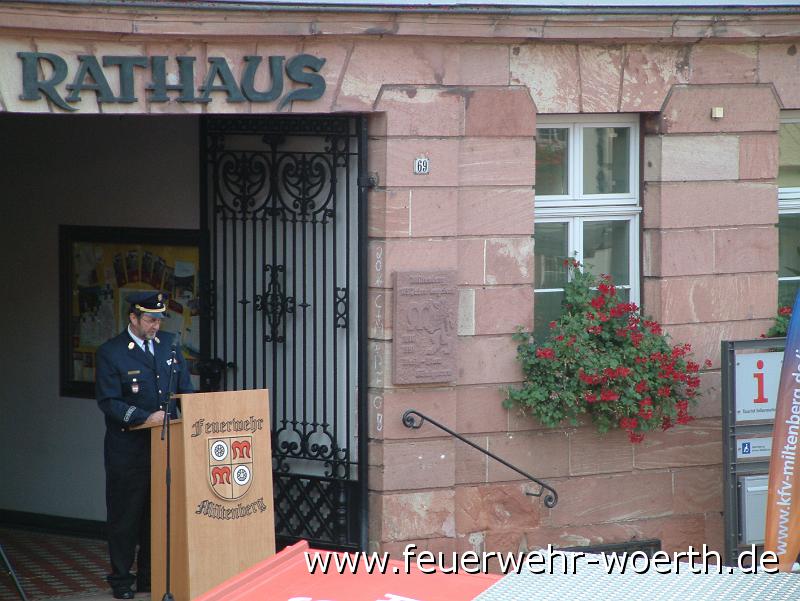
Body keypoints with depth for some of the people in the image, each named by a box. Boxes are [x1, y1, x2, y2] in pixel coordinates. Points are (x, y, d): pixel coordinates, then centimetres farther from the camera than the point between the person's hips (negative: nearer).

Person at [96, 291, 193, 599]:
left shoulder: (168, 344, 9)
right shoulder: (111, 353, -8)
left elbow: (185, 389, 13)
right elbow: (108, 401, -13)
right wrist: (145, 417, -22)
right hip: (128, 449, -5)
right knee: (125, 514, 2)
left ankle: (150, 576, 17)